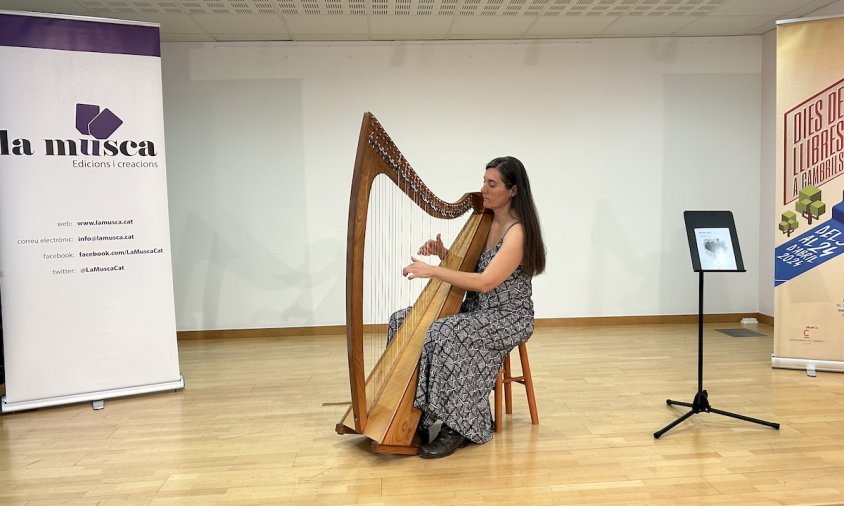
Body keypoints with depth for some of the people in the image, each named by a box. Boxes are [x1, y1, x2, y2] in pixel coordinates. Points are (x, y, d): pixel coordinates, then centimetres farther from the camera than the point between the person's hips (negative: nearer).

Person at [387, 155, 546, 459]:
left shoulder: (518, 232, -17)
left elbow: (485, 282, -26)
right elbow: (465, 266, 17)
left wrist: (433, 271, -26)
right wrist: (443, 254, -4)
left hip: (508, 318, -8)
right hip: (476, 310, 8)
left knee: (444, 335, -33)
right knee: (404, 321, -4)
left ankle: (458, 428, -18)